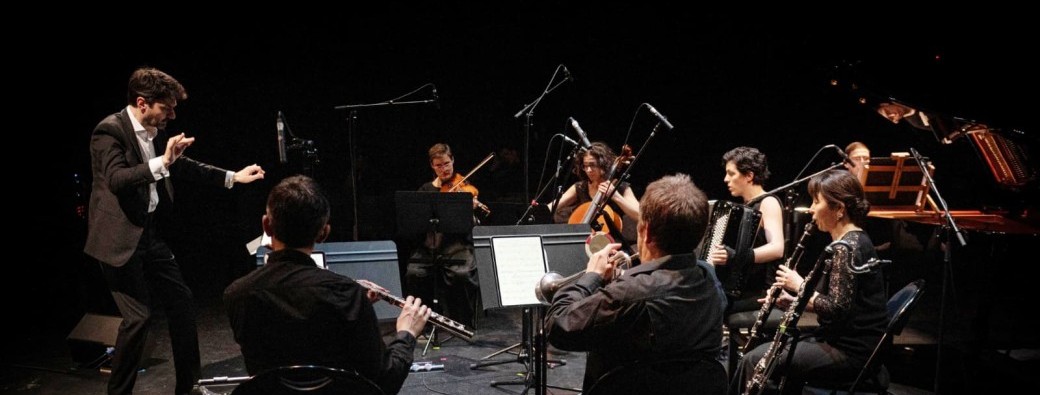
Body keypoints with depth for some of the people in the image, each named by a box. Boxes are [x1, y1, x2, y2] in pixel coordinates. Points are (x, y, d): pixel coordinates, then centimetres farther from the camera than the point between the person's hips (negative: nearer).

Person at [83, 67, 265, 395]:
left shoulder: (156, 132, 6)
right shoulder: (110, 130, -16)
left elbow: (185, 166, 18)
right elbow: (116, 180, -28)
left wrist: (232, 177, 15)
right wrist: (163, 163, -38)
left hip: (149, 232, 8)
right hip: (120, 237, -8)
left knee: (181, 300, 12)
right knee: (139, 316, -8)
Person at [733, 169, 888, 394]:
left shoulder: (848, 246, -19)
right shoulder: (849, 242, 12)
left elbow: (836, 309, -25)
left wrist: (800, 285, -12)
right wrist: (796, 301, 4)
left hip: (851, 352, -10)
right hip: (841, 341, 10)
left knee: (755, 360, -10)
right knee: (762, 351, 13)